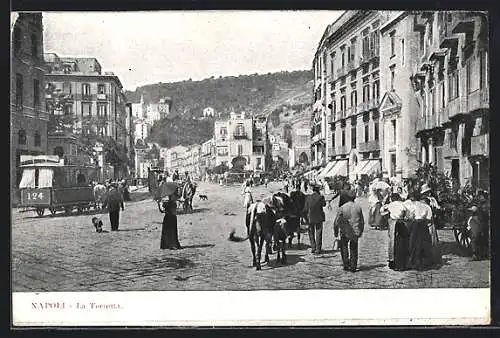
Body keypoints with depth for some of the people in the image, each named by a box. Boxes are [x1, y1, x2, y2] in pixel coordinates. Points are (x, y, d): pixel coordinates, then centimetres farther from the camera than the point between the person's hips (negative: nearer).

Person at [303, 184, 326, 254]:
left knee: (311, 233, 14)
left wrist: (306, 216, 13)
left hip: (310, 218, 1)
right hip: (319, 218, -1)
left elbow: (305, 209, -3)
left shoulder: (308, 197, -6)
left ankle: (313, 248, 9)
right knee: (318, 233, 8)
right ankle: (318, 249, 6)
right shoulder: (320, 197, -10)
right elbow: (324, 204, 8)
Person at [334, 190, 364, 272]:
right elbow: (362, 221, 5)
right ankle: (353, 267, 14)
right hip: (355, 231, 3)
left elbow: (336, 221, -6)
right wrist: (361, 231, 17)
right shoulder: (358, 207, -2)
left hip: (345, 232, -2)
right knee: (354, 249, 13)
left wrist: (336, 232, 6)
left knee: (344, 246, 17)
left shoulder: (342, 208, -10)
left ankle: (346, 264, 9)